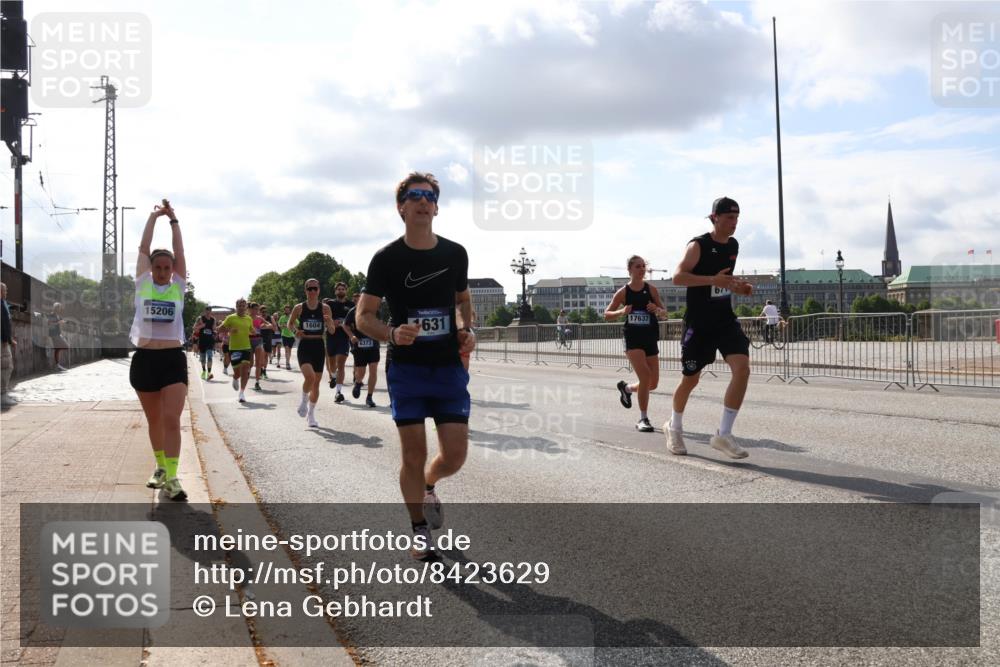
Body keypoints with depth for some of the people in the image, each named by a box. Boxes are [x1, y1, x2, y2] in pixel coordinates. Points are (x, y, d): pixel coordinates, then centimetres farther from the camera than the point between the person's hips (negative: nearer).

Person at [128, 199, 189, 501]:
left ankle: (172, 478, -13)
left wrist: (173, 220, 6)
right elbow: (143, 249, 4)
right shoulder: (142, 284, 7)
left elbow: (180, 252, 2)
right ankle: (160, 467, 30)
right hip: (145, 359, 2)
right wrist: (153, 217, 8)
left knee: (172, 420, -11)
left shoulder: (178, 286, 6)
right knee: (154, 420, 14)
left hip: (173, 359, -2)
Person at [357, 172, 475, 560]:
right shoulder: (387, 259, -5)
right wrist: (392, 333, -23)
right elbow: (364, 317, -3)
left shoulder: (455, 254, 4)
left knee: (455, 455, 0)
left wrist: (467, 330, 0)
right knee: (413, 454, -1)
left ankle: (427, 486, 35)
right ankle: (420, 531, 18)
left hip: (449, 368, 3)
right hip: (406, 368, -3)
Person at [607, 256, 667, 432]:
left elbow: (664, 313, 7)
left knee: (653, 383, 7)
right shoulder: (623, 292, -3)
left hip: (650, 338, 4)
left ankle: (626, 388, 38)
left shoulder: (651, 289, 3)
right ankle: (643, 419, -7)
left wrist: (657, 310, -16)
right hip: (633, 338, -4)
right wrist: (621, 312, -17)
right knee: (645, 376, -19)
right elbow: (607, 314, 3)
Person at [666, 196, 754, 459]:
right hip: (698, 322, -5)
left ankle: (723, 434, -8)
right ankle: (675, 427, 34)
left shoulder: (733, 246, 9)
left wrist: (738, 287, 5)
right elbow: (677, 277, -22)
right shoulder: (698, 245, -12)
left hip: (725, 319, 5)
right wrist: (712, 280, -31)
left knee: (742, 369, -15)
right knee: (690, 379, 6)